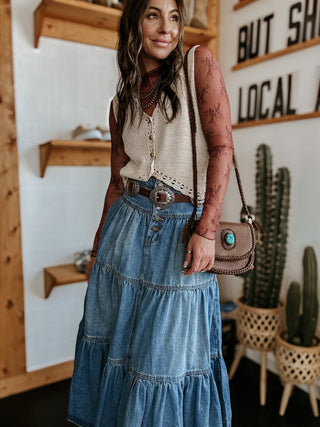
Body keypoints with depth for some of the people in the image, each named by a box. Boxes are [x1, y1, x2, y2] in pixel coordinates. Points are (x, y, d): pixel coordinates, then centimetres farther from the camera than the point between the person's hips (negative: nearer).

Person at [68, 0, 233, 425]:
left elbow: (222, 148, -9)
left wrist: (207, 230, -18)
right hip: (128, 223, 4)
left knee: (170, 351, 8)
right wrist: (98, 248, 14)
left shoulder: (199, 62, 0)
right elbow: (118, 181, 13)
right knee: (115, 334, 15)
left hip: (183, 227, -4)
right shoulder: (121, 103, 11)